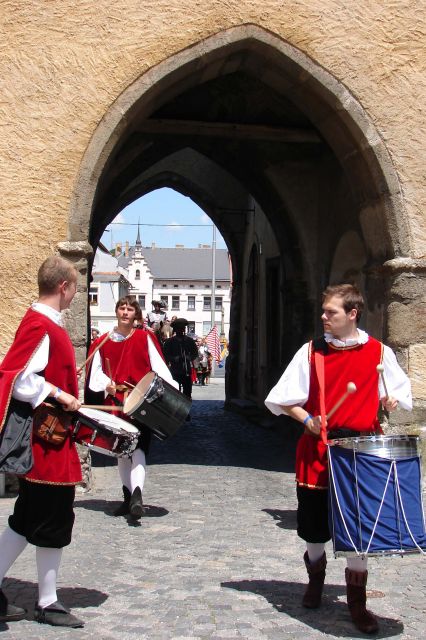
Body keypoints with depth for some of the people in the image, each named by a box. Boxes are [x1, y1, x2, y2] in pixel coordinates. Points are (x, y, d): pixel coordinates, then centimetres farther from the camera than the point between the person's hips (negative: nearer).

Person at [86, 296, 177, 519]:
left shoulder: (145, 338, 3)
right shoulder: (103, 342, 10)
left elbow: (159, 366, -3)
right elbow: (96, 370, 7)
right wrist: (106, 384, -14)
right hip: (115, 402, 4)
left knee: (138, 448, -15)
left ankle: (137, 494, -25)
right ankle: (128, 497, 19)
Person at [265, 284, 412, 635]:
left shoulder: (379, 352, 1)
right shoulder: (312, 351, 1)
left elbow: (399, 391, 12)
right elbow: (284, 397, 3)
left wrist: (391, 400, -10)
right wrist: (306, 419, -12)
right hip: (318, 449, 1)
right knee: (314, 525, 11)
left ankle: (357, 601, 20)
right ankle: (316, 579, 39)